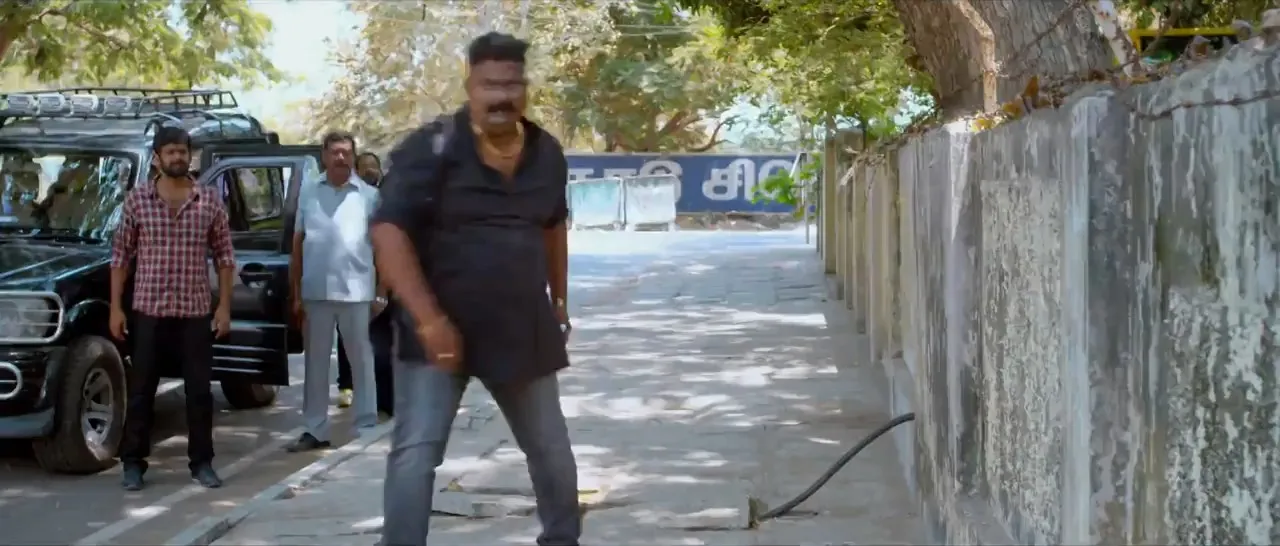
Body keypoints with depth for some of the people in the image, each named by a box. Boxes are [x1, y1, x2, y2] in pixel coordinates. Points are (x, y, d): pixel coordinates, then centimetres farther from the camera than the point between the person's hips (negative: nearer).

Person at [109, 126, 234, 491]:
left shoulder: (210, 201, 3)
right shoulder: (137, 201, 0)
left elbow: (224, 256, 7)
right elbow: (121, 255, 4)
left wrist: (224, 305, 0)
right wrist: (116, 307, -1)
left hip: (195, 311, 1)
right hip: (148, 310, -1)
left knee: (199, 390, 4)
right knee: (141, 390, 4)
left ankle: (202, 462, 13)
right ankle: (133, 463, 11)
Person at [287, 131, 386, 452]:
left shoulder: (369, 195, 1)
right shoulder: (308, 192, 7)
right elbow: (298, 244, 9)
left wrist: (382, 293, -1)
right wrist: (295, 293, 6)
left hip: (356, 291, -2)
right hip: (316, 291, 3)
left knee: (361, 360, 5)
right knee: (316, 362, 9)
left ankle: (367, 426, 11)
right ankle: (315, 430, 16)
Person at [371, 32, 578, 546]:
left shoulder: (547, 153, 4)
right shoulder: (431, 148, -14)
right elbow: (389, 231, -21)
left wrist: (558, 301, 21)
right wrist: (429, 319, -26)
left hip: (522, 329, 5)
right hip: (440, 329, -5)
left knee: (552, 448, 16)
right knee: (415, 452, -10)